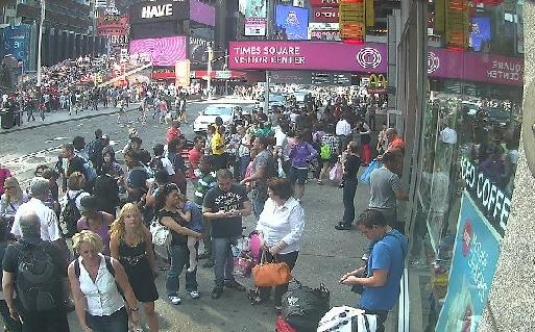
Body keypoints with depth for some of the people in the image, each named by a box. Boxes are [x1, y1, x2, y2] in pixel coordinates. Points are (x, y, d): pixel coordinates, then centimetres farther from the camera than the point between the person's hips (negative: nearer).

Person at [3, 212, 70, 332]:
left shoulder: (12, 251, -14)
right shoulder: (52, 249, -13)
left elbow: (6, 284, -8)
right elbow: (64, 274, -4)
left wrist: (11, 307, 4)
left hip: (29, 311, 0)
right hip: (55, 308, 0)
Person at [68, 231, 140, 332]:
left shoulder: (112, 264, -21)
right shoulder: (73, 269, -15)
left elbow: (127, 290, -9)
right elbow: (79, 299, -11)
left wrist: (134, 310, 0)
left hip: (116, 317, -2)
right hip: (92, 318, 2)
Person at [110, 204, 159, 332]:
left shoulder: (145, 233, -14)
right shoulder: (116, 236, -19)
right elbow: (114, 260, -8)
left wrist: (153, 269, 14)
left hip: (143, 273, 1)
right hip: (125, 274, -1)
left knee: (149, 309, 7)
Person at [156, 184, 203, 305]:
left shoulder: (178, 207, 4)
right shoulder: (163, 214, -17)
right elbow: (179, 229, -25)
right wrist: (197, 234, -22)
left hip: (191, 241, 7)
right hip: (177, 245, -7)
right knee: (175, 269, 5)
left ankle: (191, 288, 38)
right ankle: (172, 293, 23)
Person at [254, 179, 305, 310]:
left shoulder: (295, 208, -22)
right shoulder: (269, 202, 0)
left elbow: (296, 233, -25)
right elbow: (261, 221, 10)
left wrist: (277, 247, -25)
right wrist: (261, 238, -6)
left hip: (285, 251, -6)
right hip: (267, 248, 7)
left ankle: (279, 303, 32)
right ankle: (263, 295, 46)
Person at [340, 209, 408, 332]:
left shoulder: (382, 247, -31)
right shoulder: (397, 236, 0)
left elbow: (379, 280, -30)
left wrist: (356, 280, -15)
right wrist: (355, 273, 5)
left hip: (374, 305, -9)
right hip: (388, 298, 9)